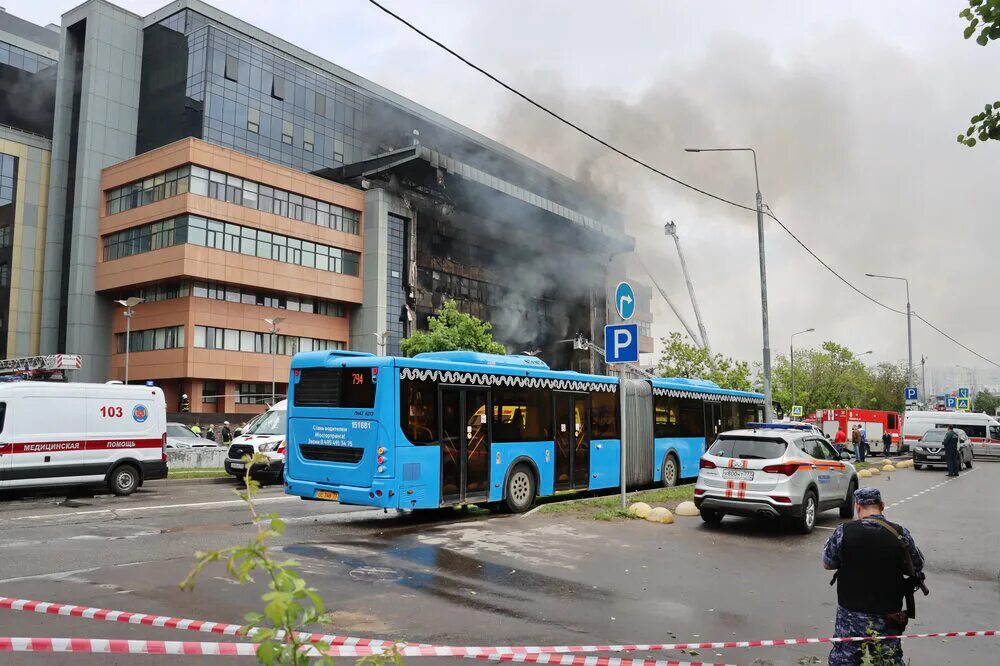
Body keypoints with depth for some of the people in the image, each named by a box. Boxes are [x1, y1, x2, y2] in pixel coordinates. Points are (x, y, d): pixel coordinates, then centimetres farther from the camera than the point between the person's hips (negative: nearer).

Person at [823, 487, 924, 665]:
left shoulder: (843, 532, -13)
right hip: (888, 615, 1)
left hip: (851, 613, -1)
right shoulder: (900, 534, -11)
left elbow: (827, 563, 0)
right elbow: (917, 567, 3)